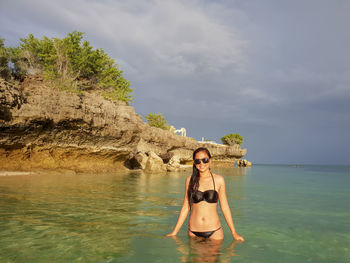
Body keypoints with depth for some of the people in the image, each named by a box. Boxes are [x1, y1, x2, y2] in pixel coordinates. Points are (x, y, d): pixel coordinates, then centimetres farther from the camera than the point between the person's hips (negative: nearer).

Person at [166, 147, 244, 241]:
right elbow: (186, 207, 7)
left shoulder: (218, 180, -2)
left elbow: (225, 207, 3)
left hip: (214, 231, -1)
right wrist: (174, 232, 8)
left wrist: (234, 233, 6)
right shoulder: (190, 180, 1)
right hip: (193, 231, 1)